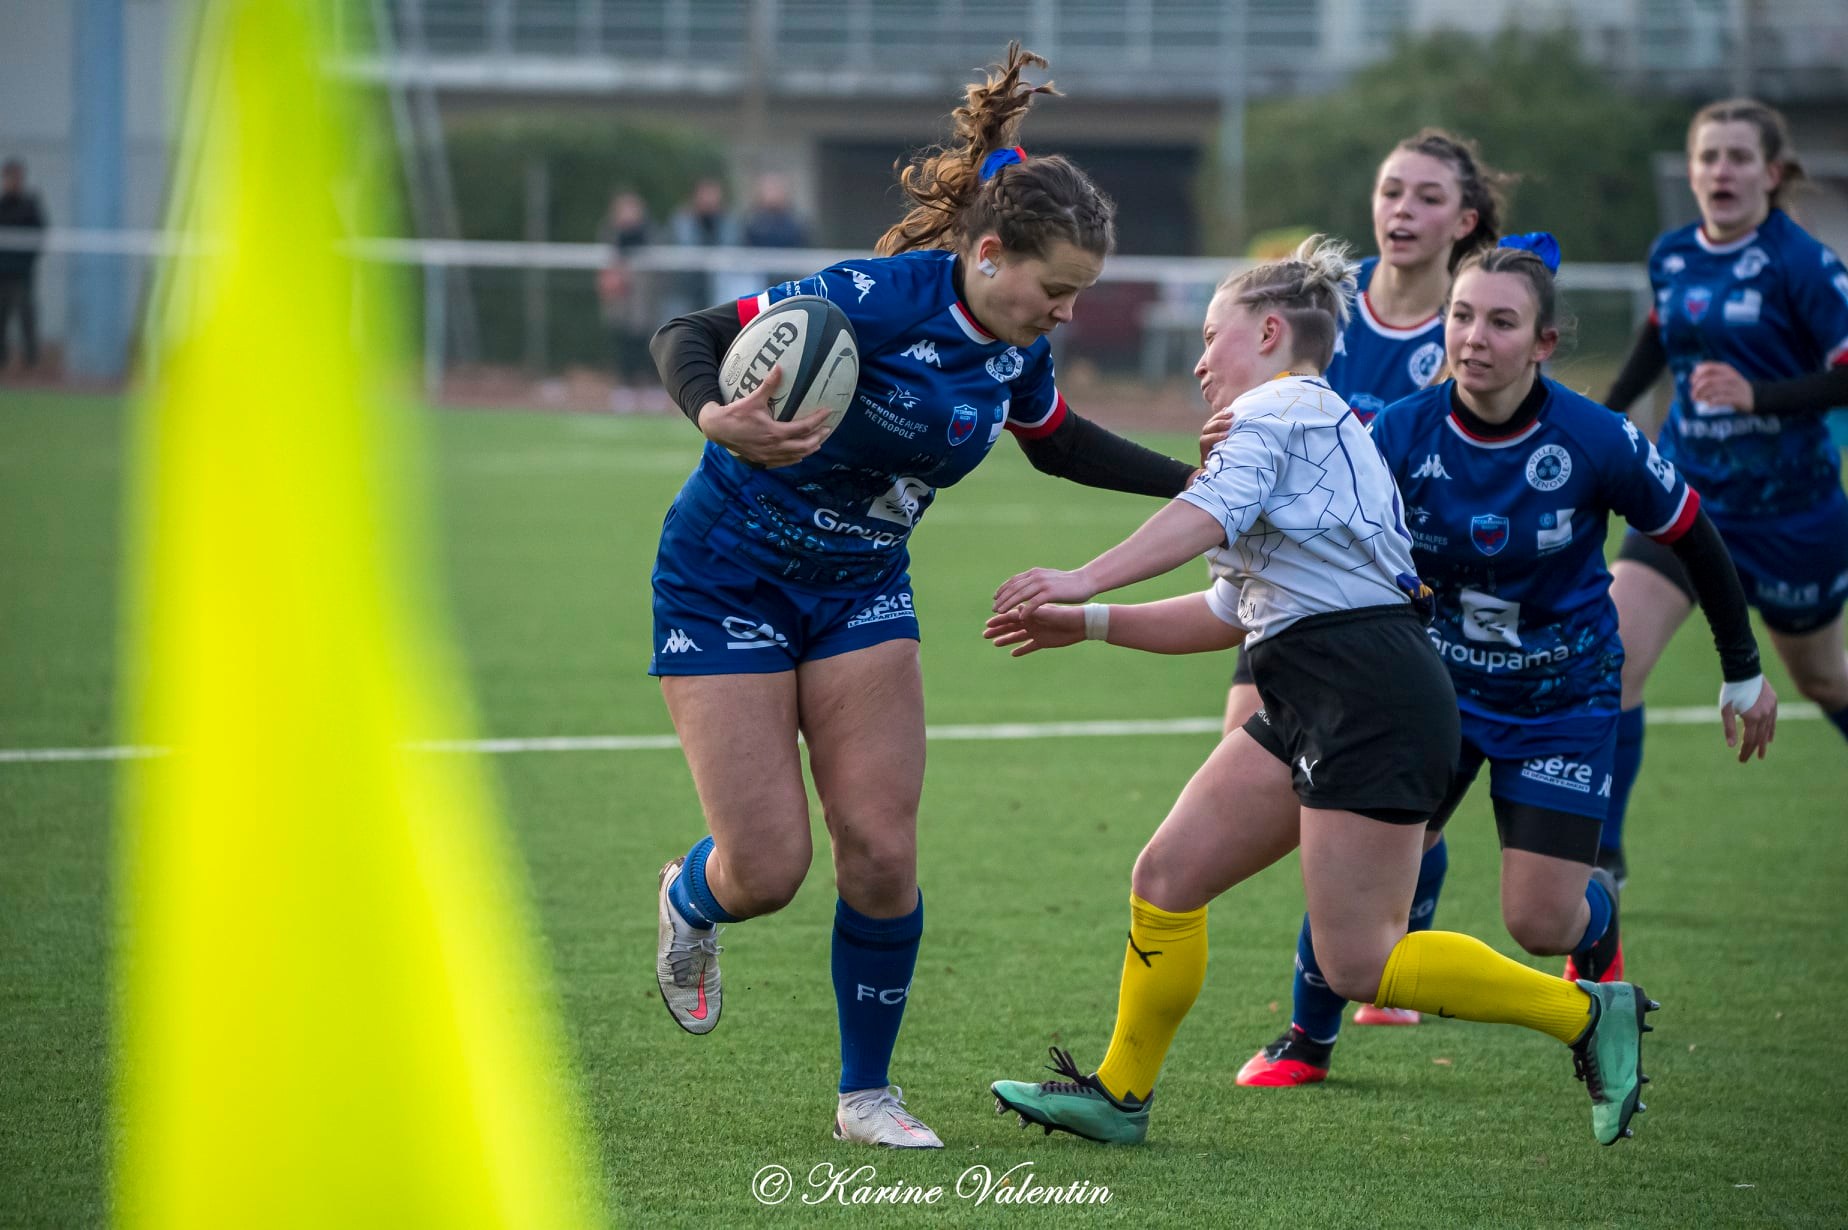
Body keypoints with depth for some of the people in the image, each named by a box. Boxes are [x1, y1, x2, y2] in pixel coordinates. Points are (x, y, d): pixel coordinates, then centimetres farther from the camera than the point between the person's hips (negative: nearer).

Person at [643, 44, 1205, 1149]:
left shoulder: (1019, 349, -6)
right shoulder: (874, 299, -28)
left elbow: (1059, 443, 17)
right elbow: (687, 337, -25)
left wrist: (1195, 482, 10)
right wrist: (719, 418, -45)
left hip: (861, 591, 6)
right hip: (727, 582, -6)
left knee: (881, 852, -5)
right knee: (766, 870, -8)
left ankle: (867, 1092, 13)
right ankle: (691, 903, 30)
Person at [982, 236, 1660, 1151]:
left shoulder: (1281, 406, -2)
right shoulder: (1311, 428, 27)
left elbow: (1213, 512, -23)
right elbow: (1230, 613, 31)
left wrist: (1084, 579, -31)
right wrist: (1088, 625, 26)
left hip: (1371, 696, -10)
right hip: (1313, 703, 10)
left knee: (1358, 965, -11)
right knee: (1167, 878, 6)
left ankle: (1586, 1012, -4)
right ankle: (1120, 1094, 13)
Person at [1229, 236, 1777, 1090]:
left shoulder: (1595, 442, -20)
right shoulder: (1401, 433, -16)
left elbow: (1691, 538, -5)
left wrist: (1744, 673, 5)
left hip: (1563, 698, -2)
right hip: (1438, 679, 2)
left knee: (1541, 923, -6)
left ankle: (1599, 921, 33)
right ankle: (1308, 1040, 10)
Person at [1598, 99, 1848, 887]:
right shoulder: (1671, 258, 0)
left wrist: (1758, 395, -31)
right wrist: (1608, 418, 19)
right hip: (1690, 493, 4)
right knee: (1611, 657, -15)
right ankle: (1600, 855, -9)